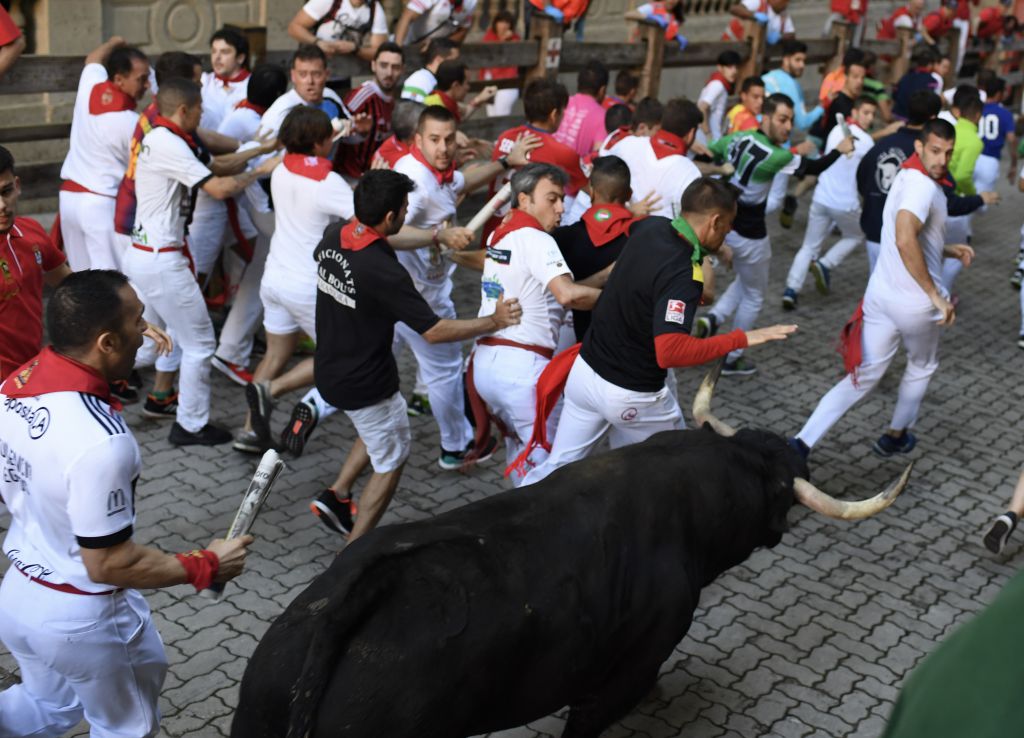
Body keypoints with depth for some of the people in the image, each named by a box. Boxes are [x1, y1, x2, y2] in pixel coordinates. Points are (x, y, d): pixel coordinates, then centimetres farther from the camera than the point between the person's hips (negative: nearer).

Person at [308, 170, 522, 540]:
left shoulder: (333, 236, -7)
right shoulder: (384, 272, -31)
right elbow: (434, 331, -27)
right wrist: (494, 322, -18)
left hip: (329, 370, 8)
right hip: (366, 384, -8)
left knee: (378, 430, 32)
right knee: (391, 462, 13)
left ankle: (337, 496, 26)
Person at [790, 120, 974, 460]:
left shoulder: (908, 178, 12)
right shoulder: (924, 186, -20)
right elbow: (904, 241, -37)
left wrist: (947, 249, 21)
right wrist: (936, 296, -30)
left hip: (881, 293, 7)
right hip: (916, 302, -7)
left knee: (863, 376, 8)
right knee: (922, 367, 22)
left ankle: (802, 443, -4)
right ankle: (895, 437, 40)